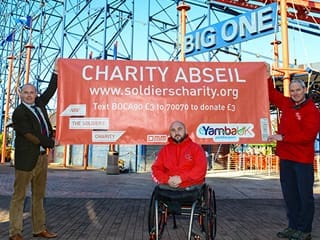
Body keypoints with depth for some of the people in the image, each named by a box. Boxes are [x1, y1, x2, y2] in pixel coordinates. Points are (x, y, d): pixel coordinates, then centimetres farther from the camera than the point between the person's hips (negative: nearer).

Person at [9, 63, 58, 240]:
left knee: (38, 195, 11)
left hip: (42, 156, 7)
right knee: (19, 196, 1)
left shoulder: (39, 104, 11)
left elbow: (51, 90, 17)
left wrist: (56, 71, 14)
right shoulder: (19, 112, -8)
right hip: (26, 158, -7)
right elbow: (28, 134, -13)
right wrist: (49, 143, -6)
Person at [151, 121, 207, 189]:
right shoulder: (164, 150, 16)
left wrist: (181, 178, -13)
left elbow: (201, 169, -4)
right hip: (168, 188, 2)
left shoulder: (196, 148, 7)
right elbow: (156, 168, 12)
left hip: (191, 187, -2)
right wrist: (167, 180, -7)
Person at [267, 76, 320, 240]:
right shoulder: (286, 104, 8)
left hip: (303, 160, -7)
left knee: (305, 196, 4)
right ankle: (293, 226, 27)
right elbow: (271, 94, 22)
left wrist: (283, 137, -22)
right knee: (289, 195, 14)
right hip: (285, 158, 7)